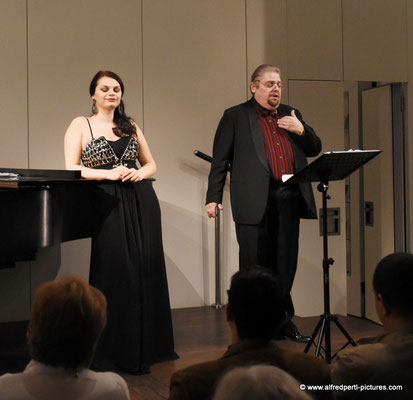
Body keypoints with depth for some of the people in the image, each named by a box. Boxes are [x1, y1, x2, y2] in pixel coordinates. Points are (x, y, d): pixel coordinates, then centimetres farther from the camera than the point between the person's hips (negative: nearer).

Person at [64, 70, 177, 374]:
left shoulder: (131, 127, 15)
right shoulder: (81, 125, 4)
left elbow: (151, 164, 18)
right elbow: (71, 169, -5)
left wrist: (138, 173, -4)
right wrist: (109, 174, -15)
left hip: (142, 203, 4)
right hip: (109, 205, -4)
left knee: (146, 271, 4)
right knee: (115, 274, -2)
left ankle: (144, 348, 18)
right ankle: (115, 352, 11)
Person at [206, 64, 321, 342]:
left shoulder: (291, 115, 18)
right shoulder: (236, 116, 5)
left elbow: (315, 149, 18)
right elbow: (220, 160, 2)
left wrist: (301, 130, -2)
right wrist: (214, 197, -5)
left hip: (289, 201, 5)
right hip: (255, 201, -4)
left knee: (285, 265, 10)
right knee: (256, 267, 1)